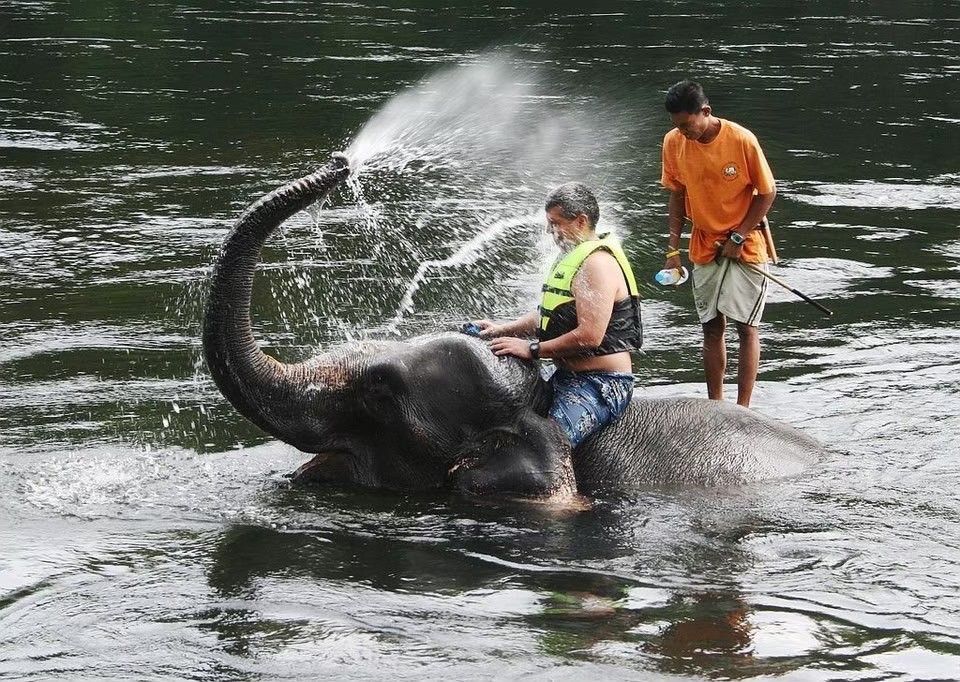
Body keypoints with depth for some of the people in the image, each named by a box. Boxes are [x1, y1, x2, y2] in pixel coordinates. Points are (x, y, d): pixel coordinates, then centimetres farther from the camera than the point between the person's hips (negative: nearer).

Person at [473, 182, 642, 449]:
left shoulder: (597, 263, -16)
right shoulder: (572, 257, 17)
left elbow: (590, 336, -25)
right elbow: (547, 315, 25)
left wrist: (532, 349, -18)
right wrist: (502, 330, 9)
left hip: (602, 386, -11)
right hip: (567, 378, 11)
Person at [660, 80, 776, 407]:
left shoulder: (742, 140, -19)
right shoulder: (674, 142, -7)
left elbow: (766, 193, -10)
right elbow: (677, 194, 4)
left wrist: (738, 238, -13)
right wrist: (673, 248, -1)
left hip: (745, 247, -4)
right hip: (704, 249, 4)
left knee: (745, 327, -5)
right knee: (712, 328, 7)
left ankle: (742, 409, -4)